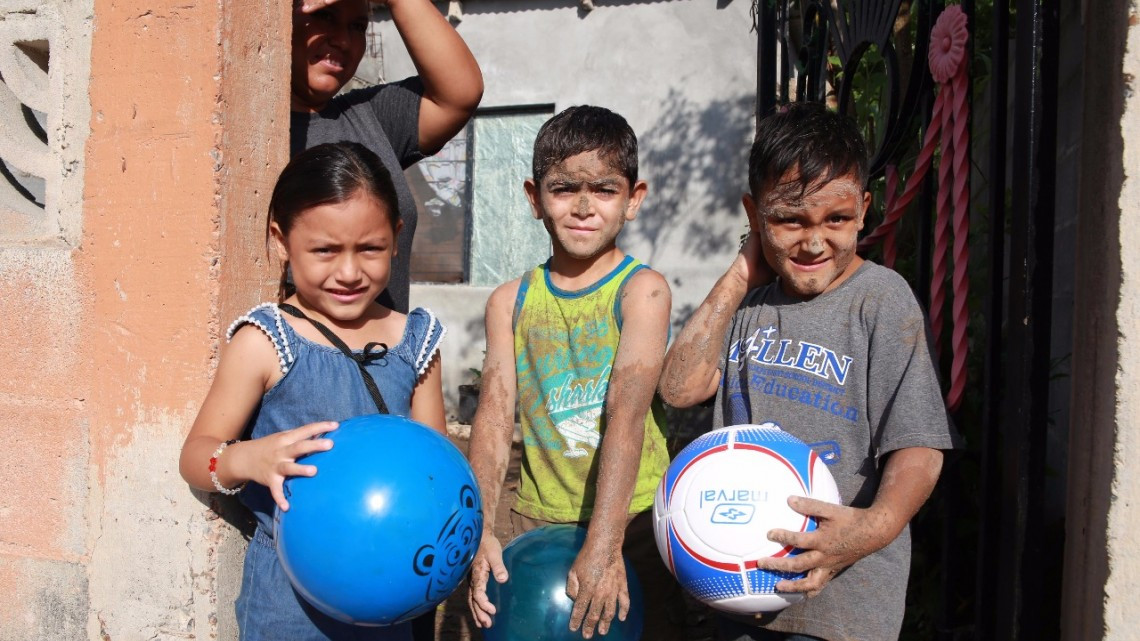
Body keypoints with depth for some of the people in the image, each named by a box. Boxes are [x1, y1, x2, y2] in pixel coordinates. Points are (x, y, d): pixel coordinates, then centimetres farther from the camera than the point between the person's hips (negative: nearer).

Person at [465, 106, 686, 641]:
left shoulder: (642, 290, -10)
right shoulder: (510, 302, 1)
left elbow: (628, 413, -21)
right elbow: (495, 415, -7)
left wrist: (602, 545, -29)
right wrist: (482, 530, -19)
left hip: (633, 518, -2)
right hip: (538, 517, 3)